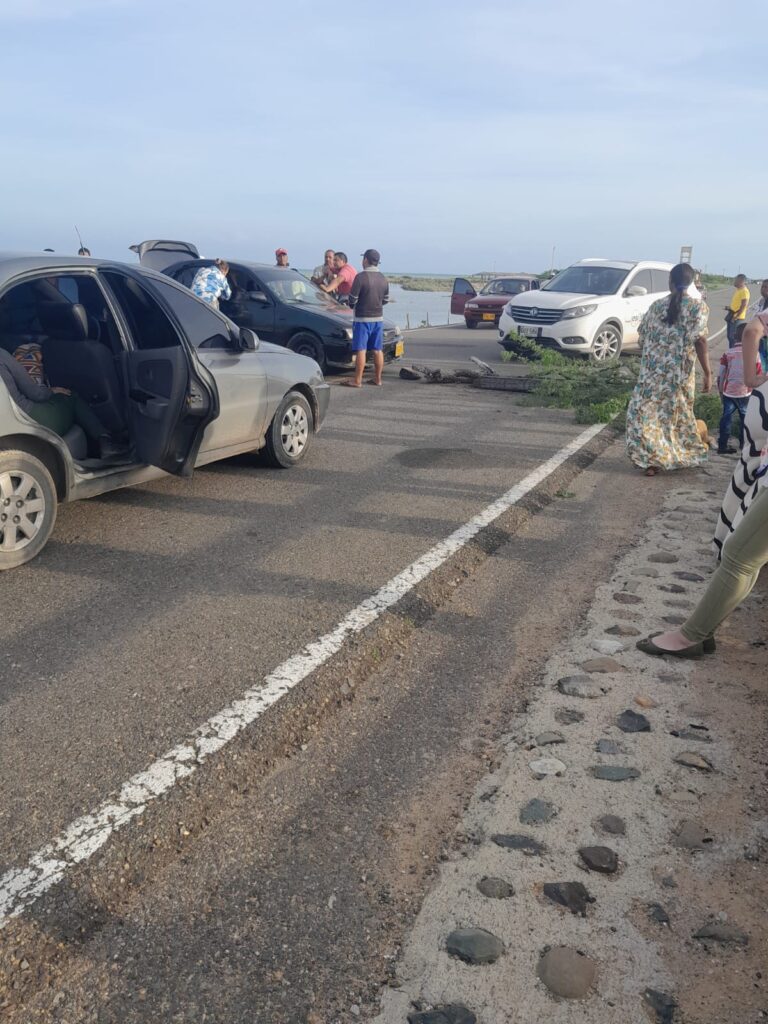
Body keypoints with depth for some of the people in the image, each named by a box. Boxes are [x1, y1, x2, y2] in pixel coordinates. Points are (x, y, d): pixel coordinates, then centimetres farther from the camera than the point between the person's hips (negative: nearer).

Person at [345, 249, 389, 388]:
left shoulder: (361, 277, -14)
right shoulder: (383, 278, 7)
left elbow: (352, 300, -13)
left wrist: (351, 304, 9)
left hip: (363, 319, -6)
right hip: (378, 318, 6)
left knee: (361, 350, -5)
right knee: (377, 350, 10)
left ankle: (357, 380, -3)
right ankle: (377, 379, 15)